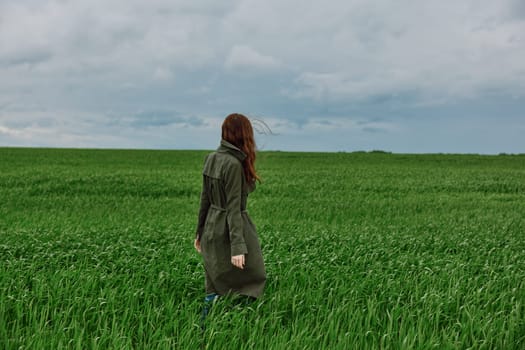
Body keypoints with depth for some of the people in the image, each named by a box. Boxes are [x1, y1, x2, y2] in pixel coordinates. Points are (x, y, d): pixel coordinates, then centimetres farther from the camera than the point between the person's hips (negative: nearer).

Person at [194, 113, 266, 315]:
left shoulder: (211, 159, 4)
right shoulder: (234, 164, -19)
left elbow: (205, 199, 11)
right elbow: (233, 207, -21)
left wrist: (201, 232, 19)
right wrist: (238, 247, -21)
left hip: (212, 229, 8)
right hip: (230, 231, -8)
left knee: (216, 287, 16)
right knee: (250, 282, 4)